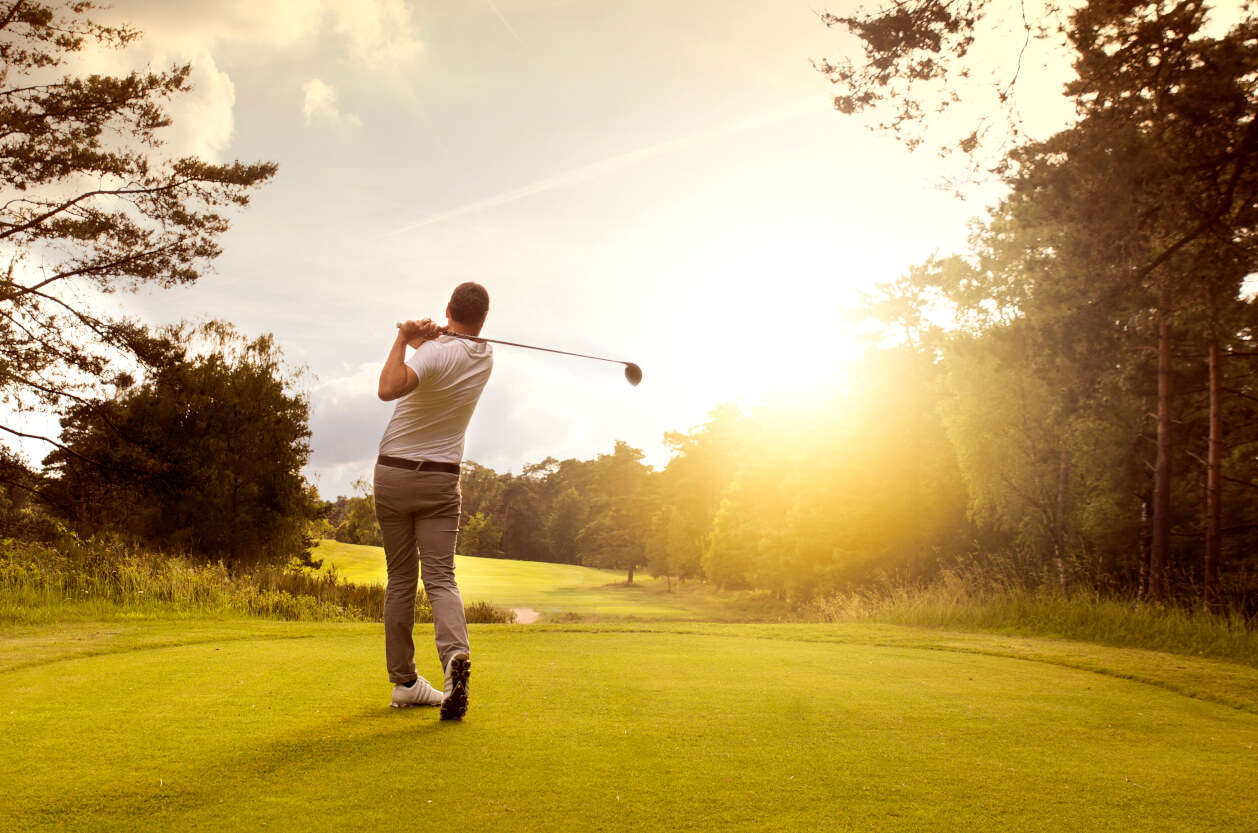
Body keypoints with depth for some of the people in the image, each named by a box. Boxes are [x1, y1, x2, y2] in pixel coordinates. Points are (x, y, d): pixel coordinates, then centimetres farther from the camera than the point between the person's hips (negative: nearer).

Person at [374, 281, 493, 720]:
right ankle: (456, 653, -31)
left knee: (400, 580, 7)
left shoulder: (435, 353, -15)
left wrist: (405, 338, -20)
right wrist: (428, 335, -3)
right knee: (440, 577, -5)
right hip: (441, 479, 2)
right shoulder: (485, 357, 5)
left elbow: (389, 388, -31)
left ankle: (404, 682, 14)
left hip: (394, 474, -2)